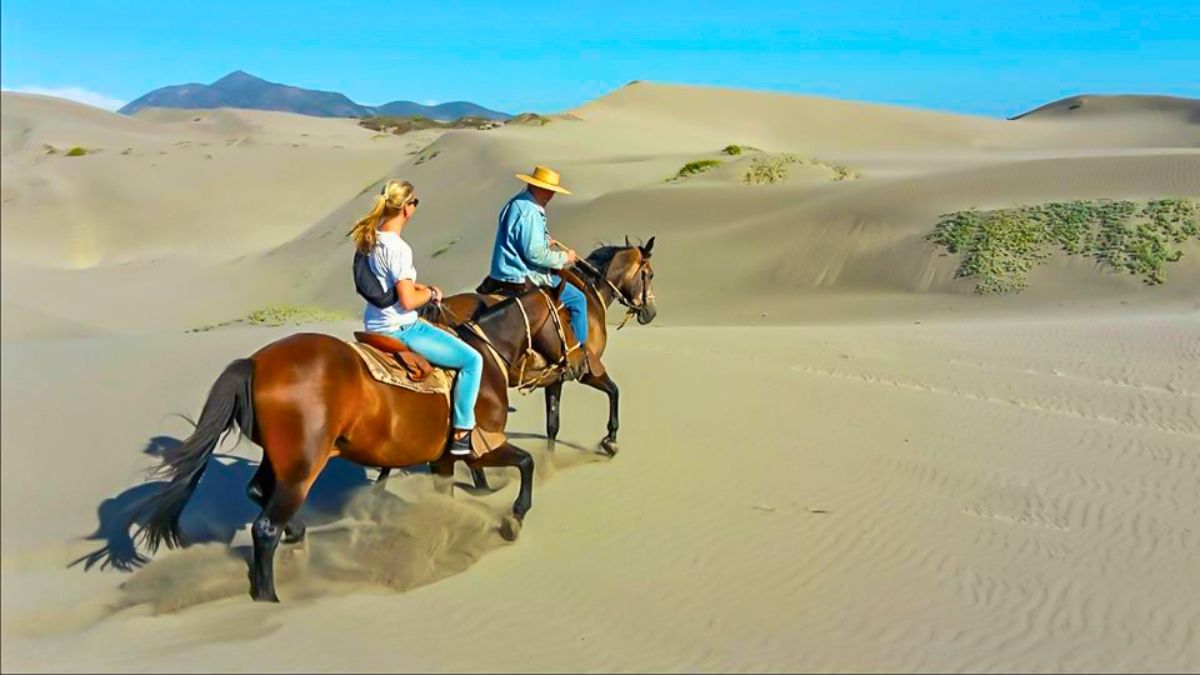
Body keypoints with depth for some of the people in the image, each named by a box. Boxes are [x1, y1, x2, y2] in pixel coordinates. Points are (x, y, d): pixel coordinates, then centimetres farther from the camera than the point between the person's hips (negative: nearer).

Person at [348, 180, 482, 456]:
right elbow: (408, 301, -25)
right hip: (399, 329, -10)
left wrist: (422, 287, 6)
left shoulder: (372, 238, 4)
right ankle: (461, 433, -1)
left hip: (376, 324, 10)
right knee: (472, 359, -6)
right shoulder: (398, 248, -23)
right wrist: (430, 293, -6)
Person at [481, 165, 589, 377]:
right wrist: (564, 258, -12)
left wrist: (545, 241, 15)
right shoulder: (529, 212, -23)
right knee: (577, 299, -3)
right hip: (523, 281, -11)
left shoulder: (516, 203, 10)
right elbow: (536, 254, -26)